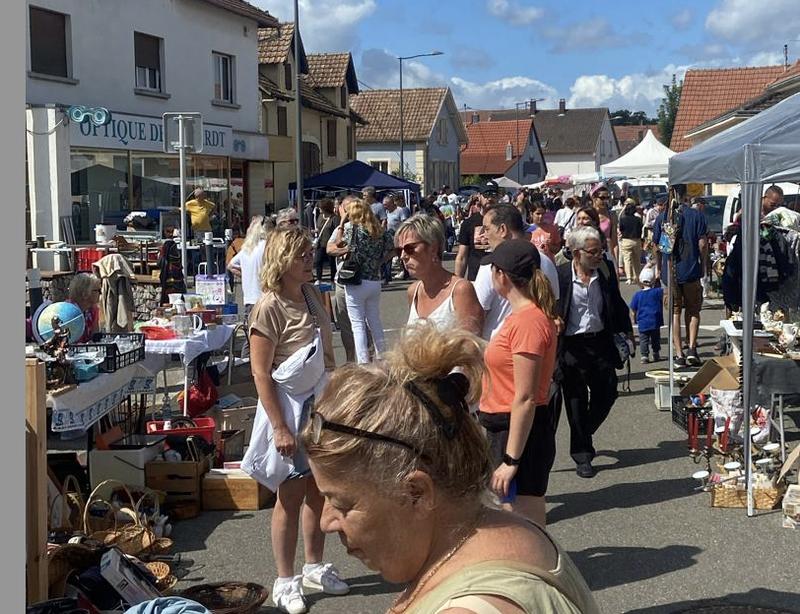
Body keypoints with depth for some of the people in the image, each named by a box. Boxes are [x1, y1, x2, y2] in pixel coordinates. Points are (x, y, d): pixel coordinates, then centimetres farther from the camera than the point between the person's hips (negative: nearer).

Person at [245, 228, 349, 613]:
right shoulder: (269, 307, -18)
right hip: (291, 405, -7)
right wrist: (280, 427, -20)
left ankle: (314, 567, 33)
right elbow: (261, 373, -19)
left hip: (323, 402, 7)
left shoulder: (312, 295, 5)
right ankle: (285, 581, 18)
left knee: (319, 491, 16)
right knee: (291, 496, 4)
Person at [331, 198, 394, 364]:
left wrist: (341, 223, 7)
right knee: (375, 321, 17)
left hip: (356, 283, -6)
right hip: (375, 281, 6)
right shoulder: (380, 231, 5)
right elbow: (390, 250, 9)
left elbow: (339, 243, 1)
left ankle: (363, 362, -7)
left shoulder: (353, 229, -11)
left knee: (358, 324, -2)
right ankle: (381, 357, 24)